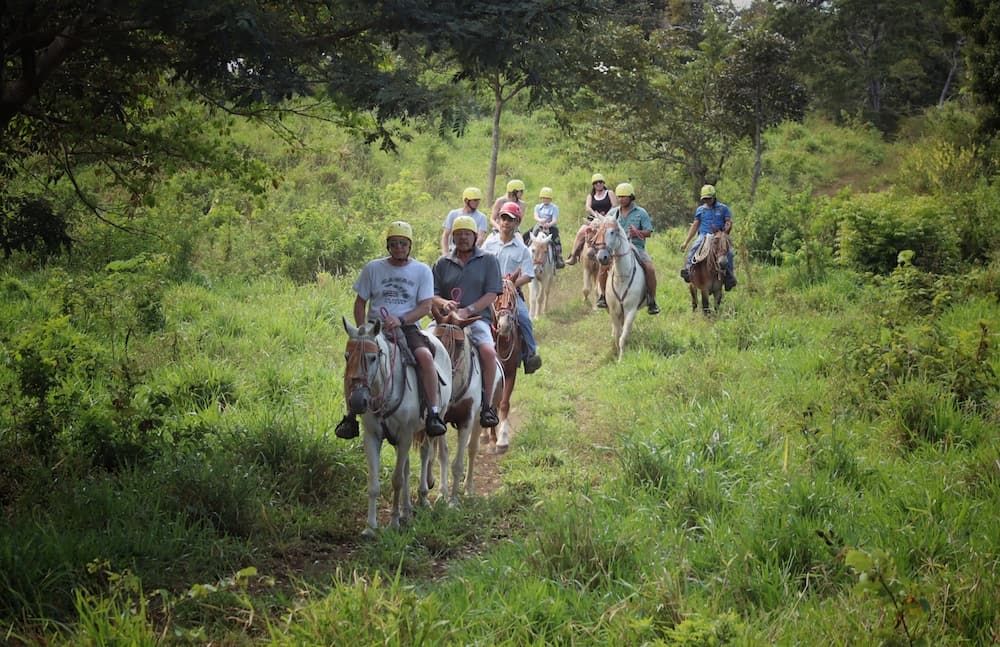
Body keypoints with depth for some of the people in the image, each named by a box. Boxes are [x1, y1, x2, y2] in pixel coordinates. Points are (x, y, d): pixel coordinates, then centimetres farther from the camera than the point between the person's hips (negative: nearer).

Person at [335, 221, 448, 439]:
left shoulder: (422, 270, 5)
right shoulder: (373, 269, 8)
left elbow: (425, 306, -2)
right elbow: (360, 303, 12)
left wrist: (400, 320, -19)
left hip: (407, 327, -1)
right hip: (375, 327, 1)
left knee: (425, 355, -32)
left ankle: (434, 413, -24)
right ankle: (350, 416, -11)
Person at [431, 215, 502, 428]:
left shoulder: (488, 260, 9)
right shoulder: (442, 263, 16)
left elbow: (491, 295, 0)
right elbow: (432, 294, 13)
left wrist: (468, 311, -14)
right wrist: (443, 303, -11)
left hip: (477, 318, -2)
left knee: (488, 351, -30)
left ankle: (487, 405, -17)